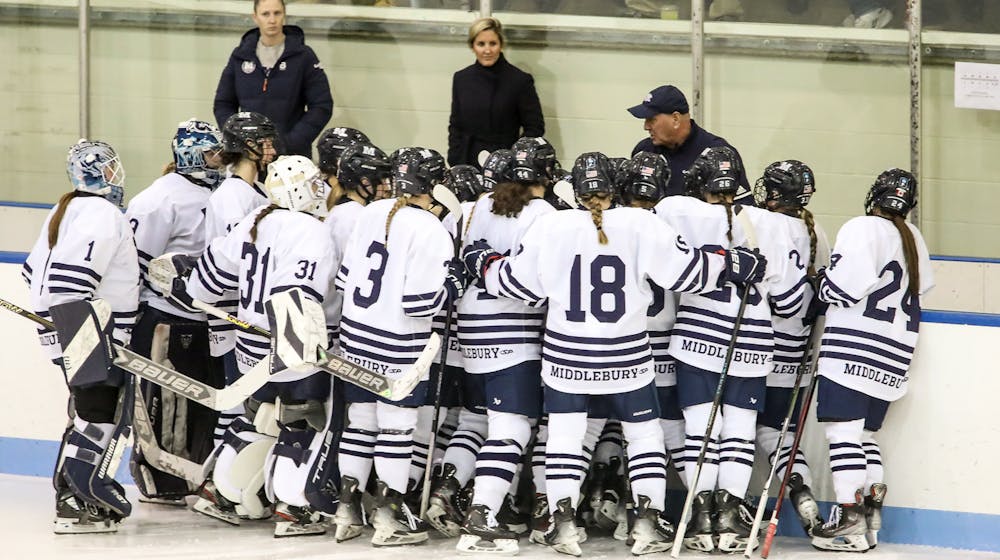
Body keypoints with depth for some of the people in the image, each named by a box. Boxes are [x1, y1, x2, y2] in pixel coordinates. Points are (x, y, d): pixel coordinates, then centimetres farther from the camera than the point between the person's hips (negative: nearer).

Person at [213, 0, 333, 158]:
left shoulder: (303, 55, 1)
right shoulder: (240, 56, 10)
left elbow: (321, 107, -1)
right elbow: (223, 104, 15)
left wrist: (289, 143, -11)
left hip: (292, 155, -2)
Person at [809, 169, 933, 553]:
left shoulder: (863, 229, -8)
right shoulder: (913, 238, 14)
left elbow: (843, 286, -16)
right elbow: (924, 284, 21)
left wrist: (822, 284, 4)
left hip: (855, 346, -8)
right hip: (895, 352, 8)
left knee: (843, 431, -9)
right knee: (865, 434, 15)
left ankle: (850, 523, -15)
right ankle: (871, 518, 9)